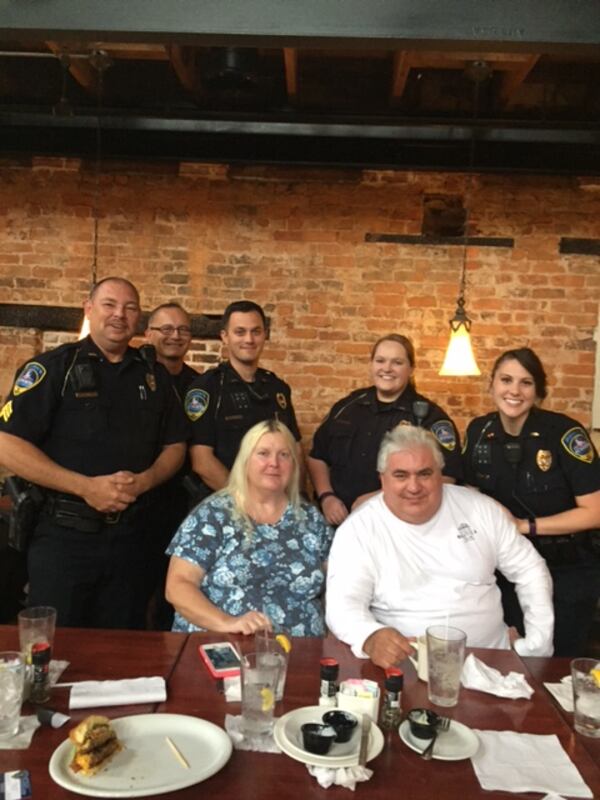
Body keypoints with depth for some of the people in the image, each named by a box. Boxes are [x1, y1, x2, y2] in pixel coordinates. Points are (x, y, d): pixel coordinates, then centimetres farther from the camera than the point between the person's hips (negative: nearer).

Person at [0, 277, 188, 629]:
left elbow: (174, 446, 11)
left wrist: (144, 481, -9)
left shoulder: (154, 374, 8)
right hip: (64, 536, -3)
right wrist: (85, 486, -19)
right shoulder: (53, 367, -5)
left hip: (131, 536, 4)